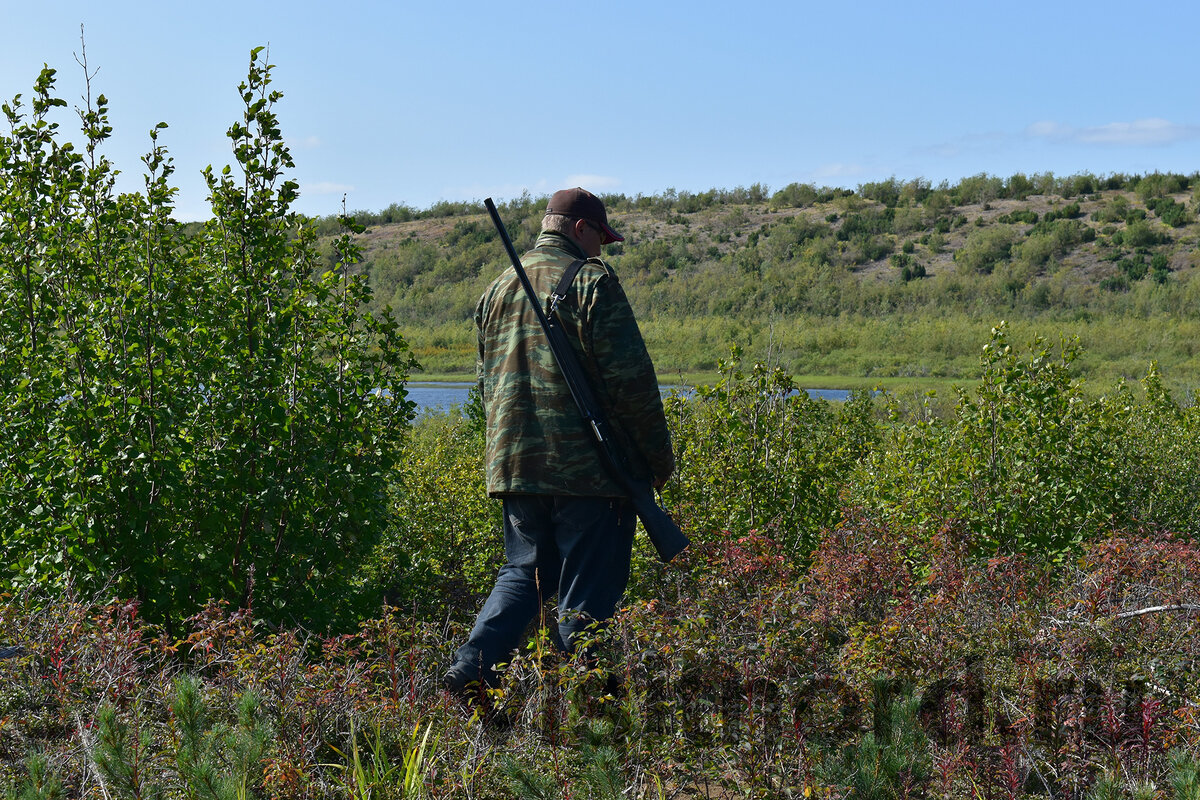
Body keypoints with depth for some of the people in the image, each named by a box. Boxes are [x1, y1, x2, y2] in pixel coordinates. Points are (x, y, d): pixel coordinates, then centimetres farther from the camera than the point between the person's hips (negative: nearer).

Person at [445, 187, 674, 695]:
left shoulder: (496, 291, 16)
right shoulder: (590, 281, -8)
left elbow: (486, 383, 23)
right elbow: (629, 380, -13)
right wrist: (659, 457, -4)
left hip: (512, 463, 7)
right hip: (589, 465, -7)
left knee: (524, 572, 19)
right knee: (588, 593, 0)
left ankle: (470, 670, 3)